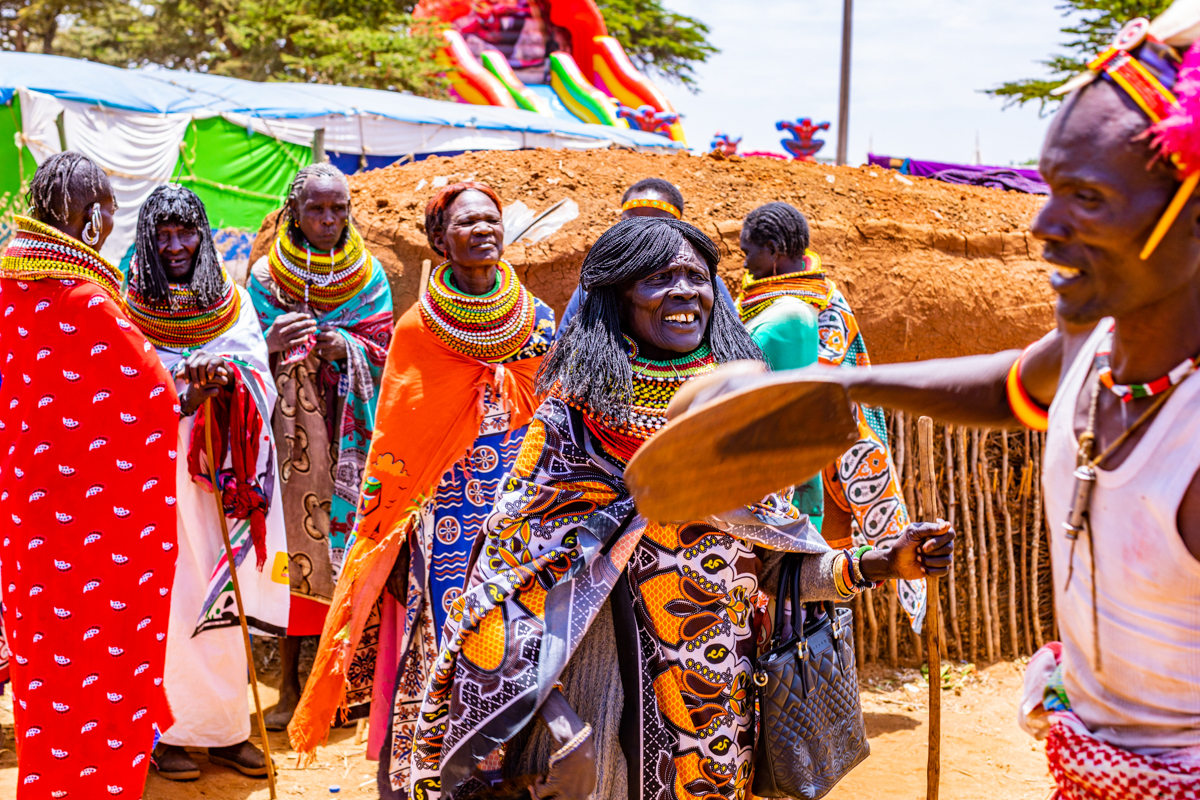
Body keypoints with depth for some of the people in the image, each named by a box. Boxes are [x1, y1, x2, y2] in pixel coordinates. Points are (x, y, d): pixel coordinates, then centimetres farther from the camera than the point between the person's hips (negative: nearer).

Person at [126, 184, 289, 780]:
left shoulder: (232, 301, 9)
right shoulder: (128, 305, 1)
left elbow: (262, 381, 1)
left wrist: (227, 377, -19)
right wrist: (186, 383, -20)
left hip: (222, 470, 3)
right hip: (158, 471, -3)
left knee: (224, 596, 6)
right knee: (166, 596, -4)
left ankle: (225, 728, 15)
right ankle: (165, 732, 7)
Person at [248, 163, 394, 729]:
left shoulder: (368, 276, 7)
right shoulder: (265, 275, 5)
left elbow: (385, 356, 6)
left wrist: (347, 348, -14)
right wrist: (272, 346, -18)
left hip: (348, 437, 1)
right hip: (289, 432, -1)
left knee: (348, 542, -2)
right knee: (291, 543, -2)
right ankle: (288, 684, 7)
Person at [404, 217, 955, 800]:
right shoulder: (575, 410, -5)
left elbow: (782, 560, 6)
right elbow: (511, 554, -7)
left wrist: (880, 564, -9)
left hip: (720, 685, 4)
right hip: (603, 680, -3)